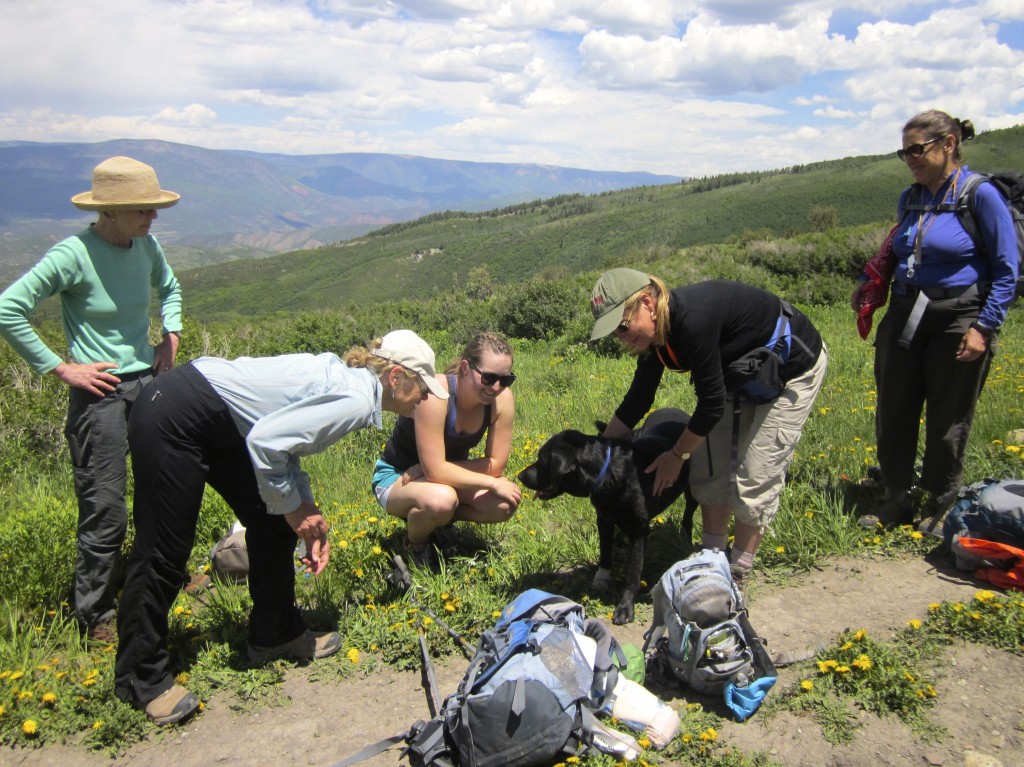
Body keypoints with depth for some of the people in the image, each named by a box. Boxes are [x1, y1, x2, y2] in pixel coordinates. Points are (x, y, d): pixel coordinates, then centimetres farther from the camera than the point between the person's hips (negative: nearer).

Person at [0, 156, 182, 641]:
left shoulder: (146, 247, 4)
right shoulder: (74, 255, -15)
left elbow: (169, 288, 27)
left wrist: (171, 337, 12)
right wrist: (60, 368, -15)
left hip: (148, 381, 7)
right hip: (99, 391, -6)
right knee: (105, 508, -2)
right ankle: (95, 615, 16)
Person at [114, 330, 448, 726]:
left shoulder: (344, 378, 8)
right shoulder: (356, 401, -20)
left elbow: (283, 437, 12)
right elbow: (265, 441, -27)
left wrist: (307, 514, 4)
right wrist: (293, 508, -11)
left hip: (219, 424, 10)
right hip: (174, 419, -10)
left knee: (274, 524, 13)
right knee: (164, 552, 1)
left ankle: (276, 634, 29)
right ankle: (142, 679, 17)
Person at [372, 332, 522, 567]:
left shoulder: (502, 398, -17)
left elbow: (495, 465, -12)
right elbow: (435, 471, -34)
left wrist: (433, 467, -21)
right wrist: (492, 483, -28)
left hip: (447, 475, 5)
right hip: (395, 477, -5)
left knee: (506, 503, -19)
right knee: (441, 499, -38)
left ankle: (437, 517, 6)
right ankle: (415, 543, -3)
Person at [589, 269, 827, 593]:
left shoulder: (693, 319, -38)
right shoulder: (656, 332, -11)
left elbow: (711, 403, -29)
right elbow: (636, 402, 0)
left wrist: (677, 454, -14)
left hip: (793, 368, -8)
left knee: (755, 475, -8)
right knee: (712, 462, 4)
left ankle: (738, 575, 7)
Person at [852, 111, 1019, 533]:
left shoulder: (980, 195, -11)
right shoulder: (910, 198, 7)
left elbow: (1007, 269, -9)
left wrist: (984, 327, -14)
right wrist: (869, 281, 6)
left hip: (957, 319, -6)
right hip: (905, 316, 6)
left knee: (948, 420, 7)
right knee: (893, 412, 9)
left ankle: (940, 506, 27)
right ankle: (896, 502, 25)